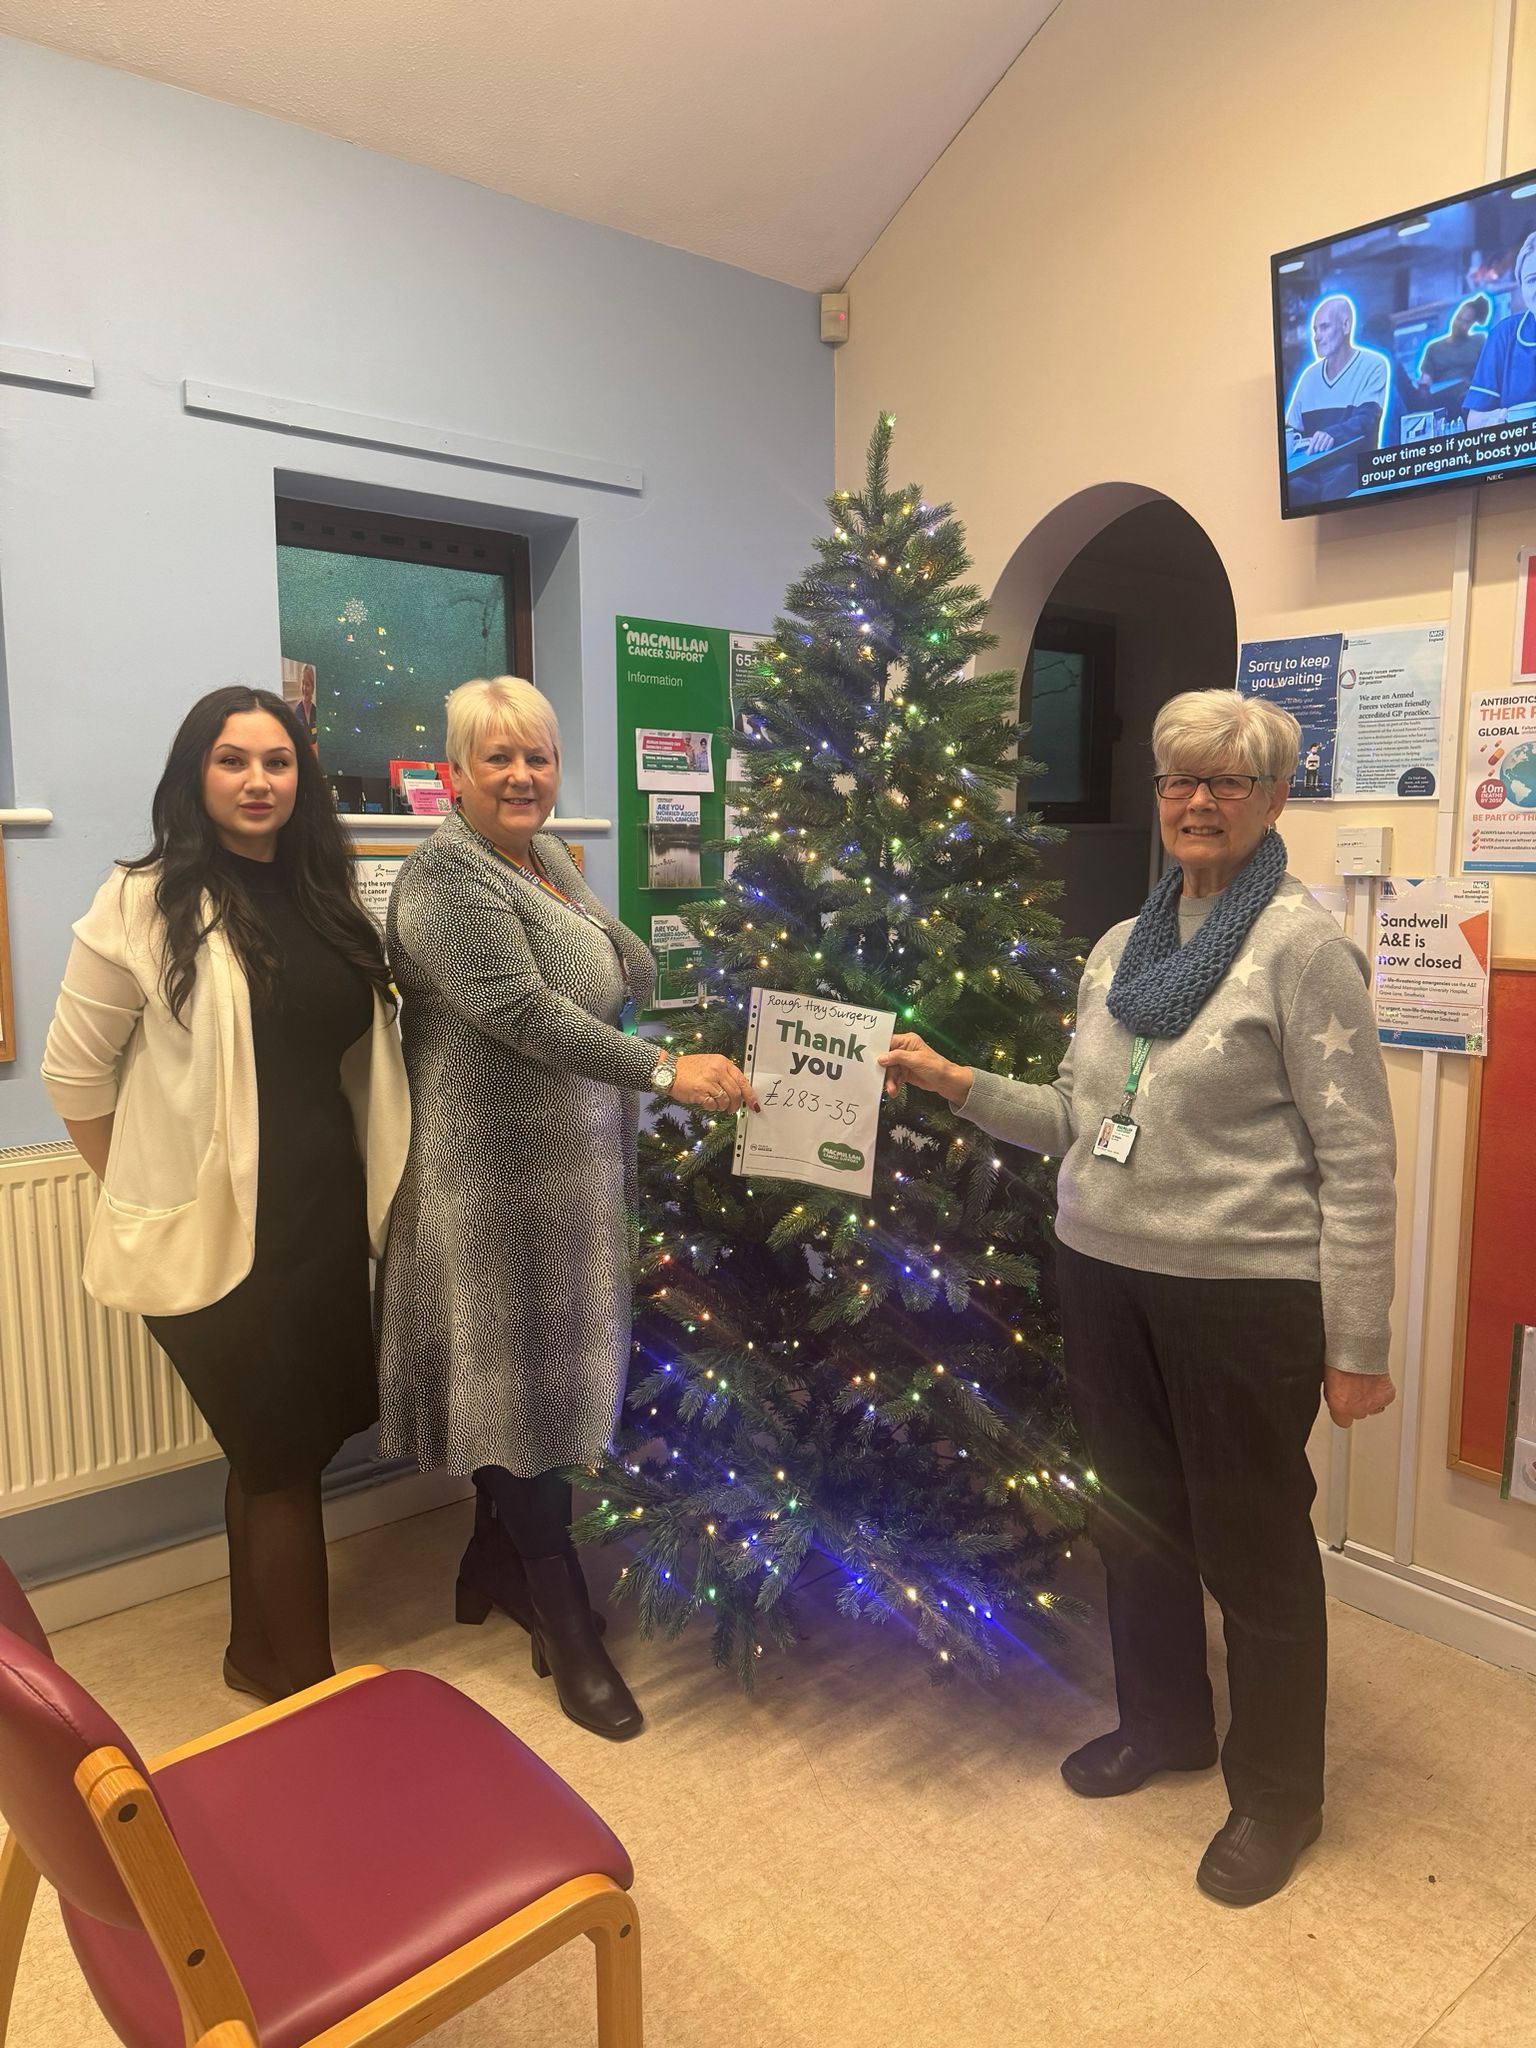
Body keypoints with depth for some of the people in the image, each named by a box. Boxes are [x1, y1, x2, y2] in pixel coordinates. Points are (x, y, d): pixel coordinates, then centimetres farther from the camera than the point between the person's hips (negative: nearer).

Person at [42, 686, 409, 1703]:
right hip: (214, 1232, -6)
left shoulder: (326, 898, 8)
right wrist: (151, 1193, 2)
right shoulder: (144, 903, -9)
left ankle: (259, 1649, 39)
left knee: (288, 1442, 17)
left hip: (328, 1221, 6)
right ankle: (303, 1680, 24)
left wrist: (369, 1193, 12)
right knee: (282, 1450, 4)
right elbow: (75, 1073, -4)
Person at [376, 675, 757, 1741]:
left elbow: (636, 978, 19)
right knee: (521, 1383, 2)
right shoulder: (445, 877, -15)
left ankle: (495, 1563, 37)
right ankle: (567, 1625, 16)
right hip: (498, 1175, -9)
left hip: (573, 1170, 9)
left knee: (550, 1371, 17)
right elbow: (528, 1014, -25)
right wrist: (665, 1071, -26)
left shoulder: (550, 859, 13)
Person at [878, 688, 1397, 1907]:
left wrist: (1357, 1346, -12)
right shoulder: (1120, 948, 8)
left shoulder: (1300, 947, -11)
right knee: (1136, 1510, 20)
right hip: (1106, 1273, 6)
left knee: (1252, 1543, 10)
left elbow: (1357, 1162, -12)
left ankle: (1278, 1793, 34)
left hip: (1244, 1292, -6)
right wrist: (954, 1083, 3)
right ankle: (1164, 1719, 45)